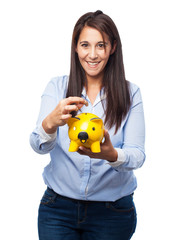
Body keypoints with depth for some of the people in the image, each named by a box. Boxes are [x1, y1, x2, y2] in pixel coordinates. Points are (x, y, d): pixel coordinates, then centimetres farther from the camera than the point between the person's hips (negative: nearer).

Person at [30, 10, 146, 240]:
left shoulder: (130, 93, -3)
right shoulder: (57, 87, -1)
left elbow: (137, 155, -11)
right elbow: (38, 145, -12)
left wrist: (112, 155, -34)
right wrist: (51, 123, -36)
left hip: (112, 212, 0)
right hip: (58, 207, 1)